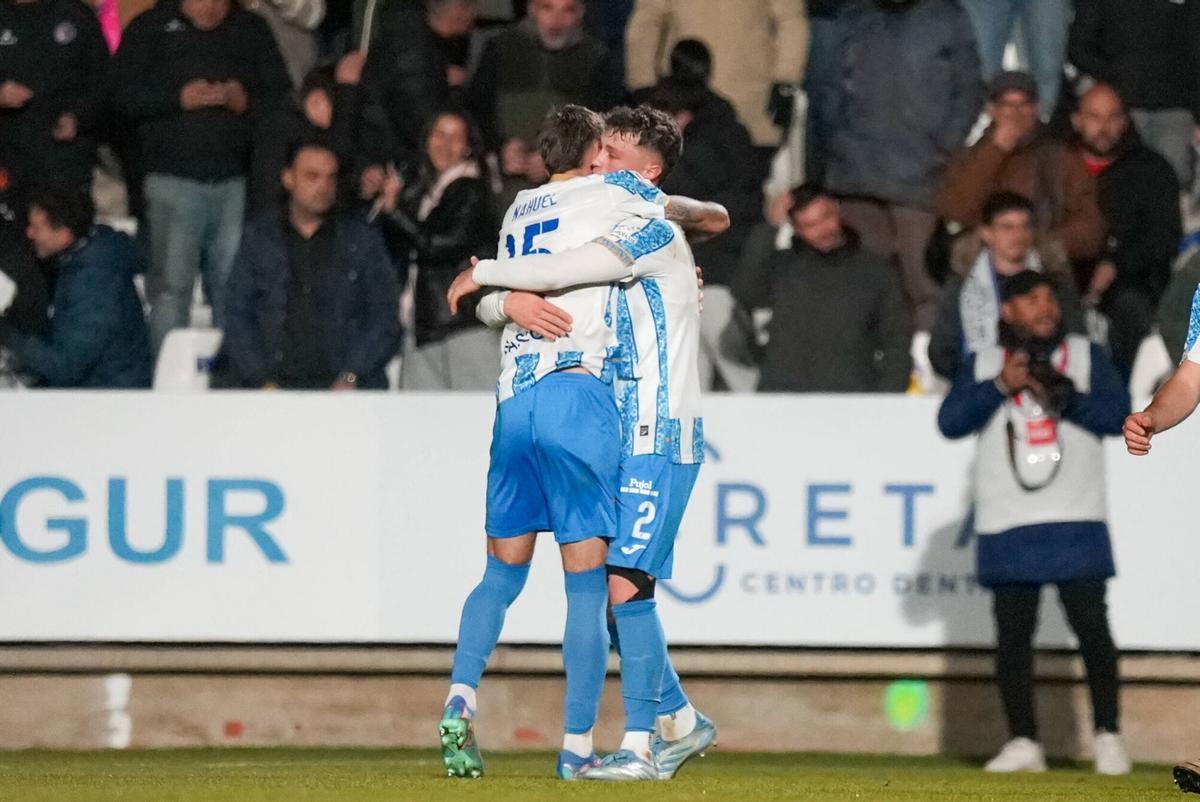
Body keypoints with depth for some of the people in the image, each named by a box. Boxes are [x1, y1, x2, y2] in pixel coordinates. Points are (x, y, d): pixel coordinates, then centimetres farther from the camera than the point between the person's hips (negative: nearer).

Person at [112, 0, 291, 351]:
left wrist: (247, 102, -7)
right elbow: (124, 93, 0)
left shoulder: (252, 30, 16)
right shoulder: (151, 28, 8)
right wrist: (179, 99, -13)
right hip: (173, 177, -2)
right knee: (170, 287, -8)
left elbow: (281, 93, 13)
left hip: (235, 180, 2)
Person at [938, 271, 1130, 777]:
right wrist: (1002, 386, -11)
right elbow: (951, 422, -1)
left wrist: (1060, 395, -13)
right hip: (1006, 526, 1)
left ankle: (1108, 737, -1)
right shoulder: (982, 365, 12)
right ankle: (1023, 743, 8)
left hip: (1075, 524, -1)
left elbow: (1117, 414, -2)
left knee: (1091, 625, -8)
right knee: (1013, 634, 2)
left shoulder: (1086, 356, 10)